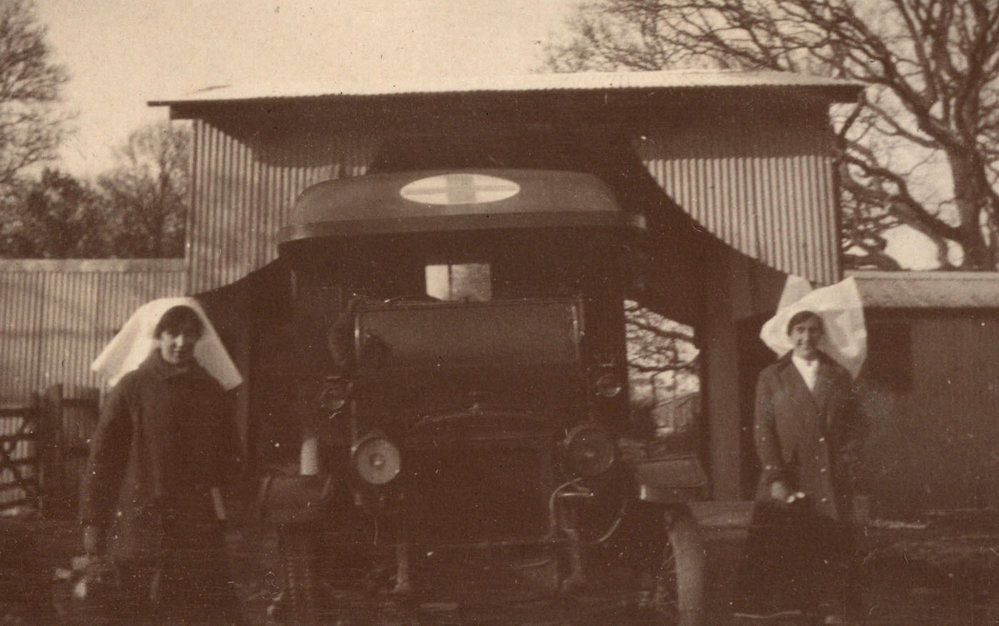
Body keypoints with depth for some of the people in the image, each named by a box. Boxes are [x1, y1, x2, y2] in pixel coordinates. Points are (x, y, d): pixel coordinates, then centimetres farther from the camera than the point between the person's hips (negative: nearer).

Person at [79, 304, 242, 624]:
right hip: (139, 522, -2)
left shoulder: (210, 390, 10)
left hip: (198, 526, 3)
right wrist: (93, 522, -2)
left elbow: (226, 453, 19)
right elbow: (102, 454, 0)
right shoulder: (132, 387, 0)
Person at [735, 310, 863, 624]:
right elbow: (763, 431, 1)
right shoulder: (771, 377, 7)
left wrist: (846, 468, -3)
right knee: (781, 555, -4)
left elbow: (853, 429, 11)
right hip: (786, 486, -1)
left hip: (831, 485, 2)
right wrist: (776, 478, -9)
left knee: (833, 550, 1)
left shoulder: (839, 377, 12)